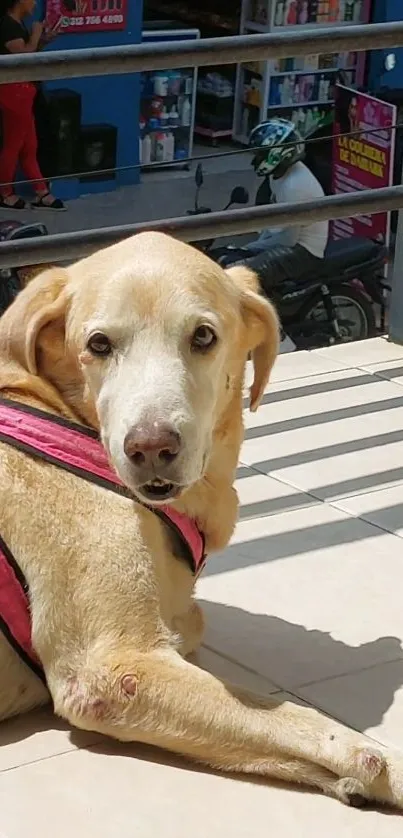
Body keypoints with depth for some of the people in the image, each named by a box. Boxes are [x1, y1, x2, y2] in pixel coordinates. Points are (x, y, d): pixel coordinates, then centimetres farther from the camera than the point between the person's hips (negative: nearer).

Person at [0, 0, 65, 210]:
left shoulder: (17, 24, 12)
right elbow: (23, 55, -23)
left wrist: (43, 41, 6)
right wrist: (35, 34, -11)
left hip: (21, 90, 10)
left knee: (29, 146, 12)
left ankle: (41, 194, 16)